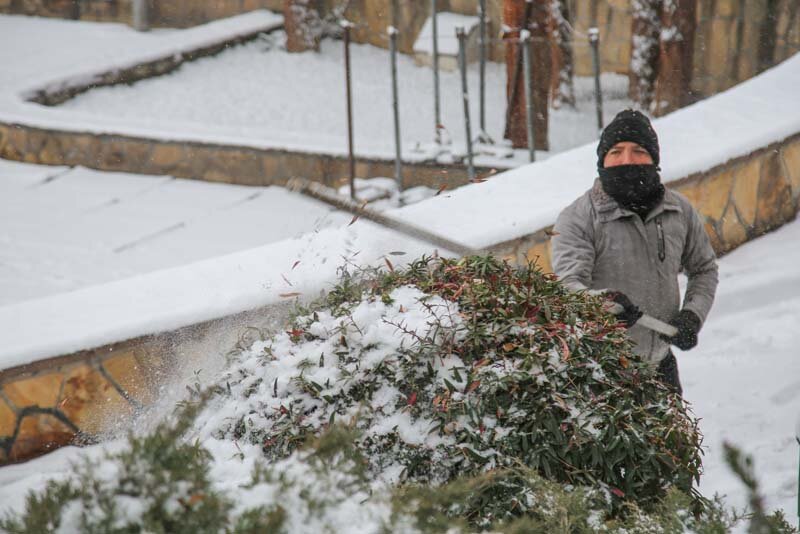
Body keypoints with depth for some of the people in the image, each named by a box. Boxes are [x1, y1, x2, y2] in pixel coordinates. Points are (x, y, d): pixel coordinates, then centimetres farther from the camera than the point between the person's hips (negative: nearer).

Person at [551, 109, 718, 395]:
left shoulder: (680, 211, 5)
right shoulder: (577, 218, -11)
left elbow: (704, 268, 20)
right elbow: (568, 283, -22)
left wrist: (693, 315, 3)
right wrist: (603, 302, -43)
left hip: (660, 364, 5)